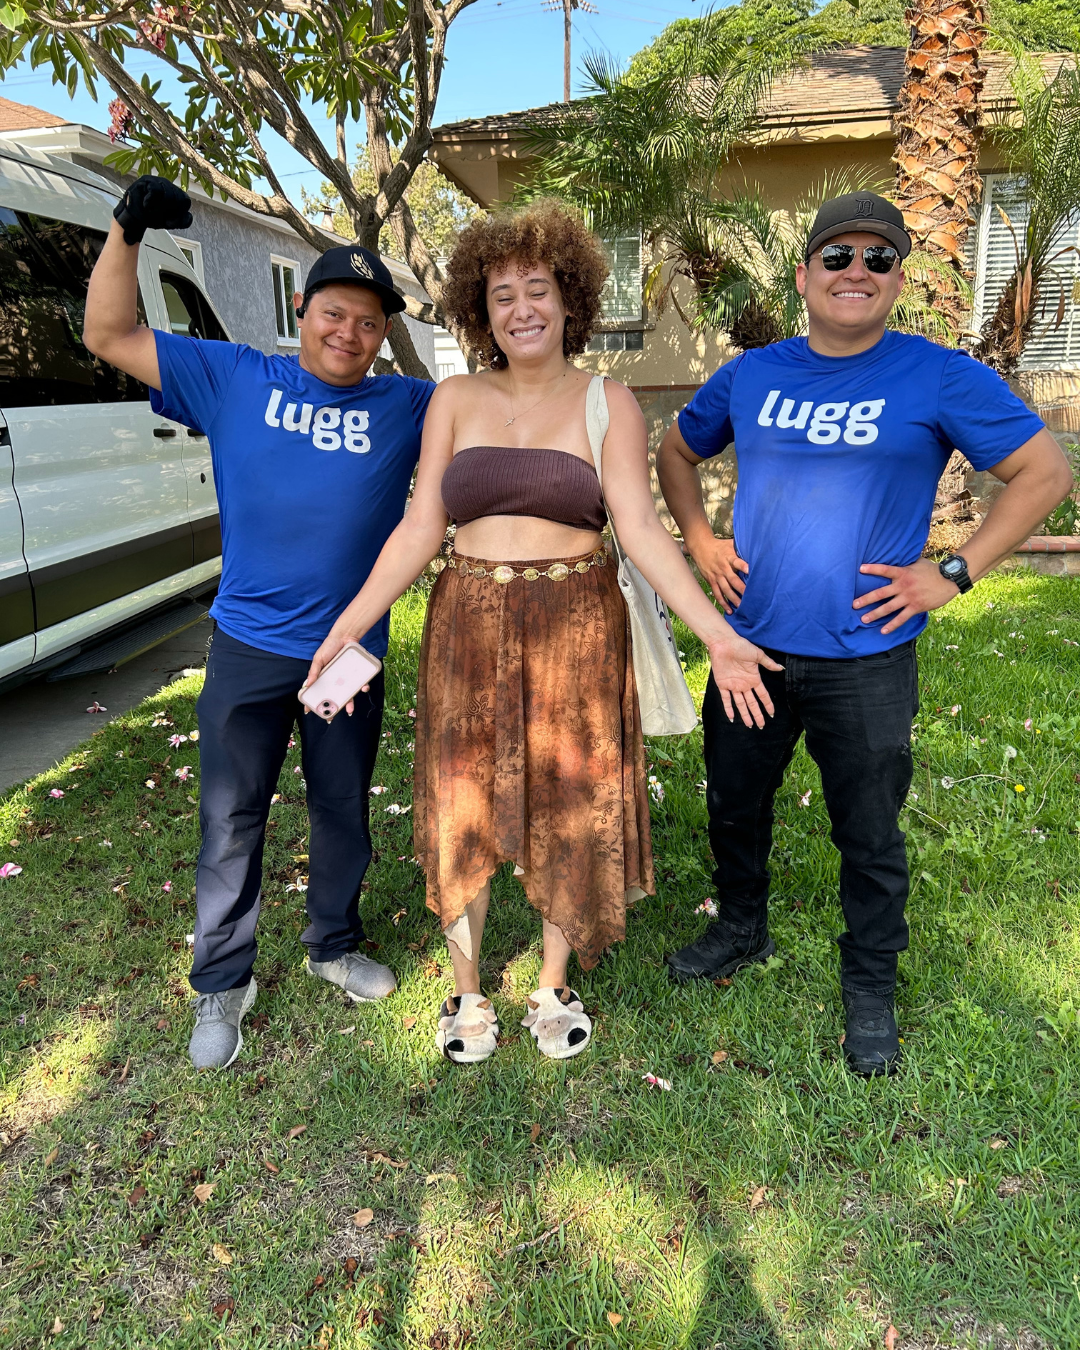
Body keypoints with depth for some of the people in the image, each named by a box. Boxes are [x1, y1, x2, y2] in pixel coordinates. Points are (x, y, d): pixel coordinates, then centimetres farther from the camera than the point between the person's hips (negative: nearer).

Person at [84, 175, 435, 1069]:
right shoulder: (231, 379, 0)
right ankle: (223, 983, 25)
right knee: (231, 820, 7)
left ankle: (335, 945, 39)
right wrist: (128, 233, -9)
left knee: (343, 811, 16)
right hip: (248, 645, -1)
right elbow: (110, 337, 1)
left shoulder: (410, 407, 1)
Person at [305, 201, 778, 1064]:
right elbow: (420, 528, 3)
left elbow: (642, 528, -8)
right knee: (464, 809, 9)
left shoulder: (609, 405, 1)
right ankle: (468, 991, 30)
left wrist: (715, 631, -18)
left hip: (575, 629, -1)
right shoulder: (456, 400, 6)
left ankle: (554, 990, 30)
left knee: (568, 812, 7)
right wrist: (350, 624, -5)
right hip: (468, 628, 2)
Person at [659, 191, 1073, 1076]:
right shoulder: (752, 374, 4)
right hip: (750, 647, 4)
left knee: (869, 836, 10)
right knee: (734, 804, 19)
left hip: (866, 664, -3)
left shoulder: (940, 378, -7)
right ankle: (742, 930, 45)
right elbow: (678, 451, 19)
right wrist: (701, 541, 5)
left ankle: (870, 988, 33)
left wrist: (953, 573, -12)